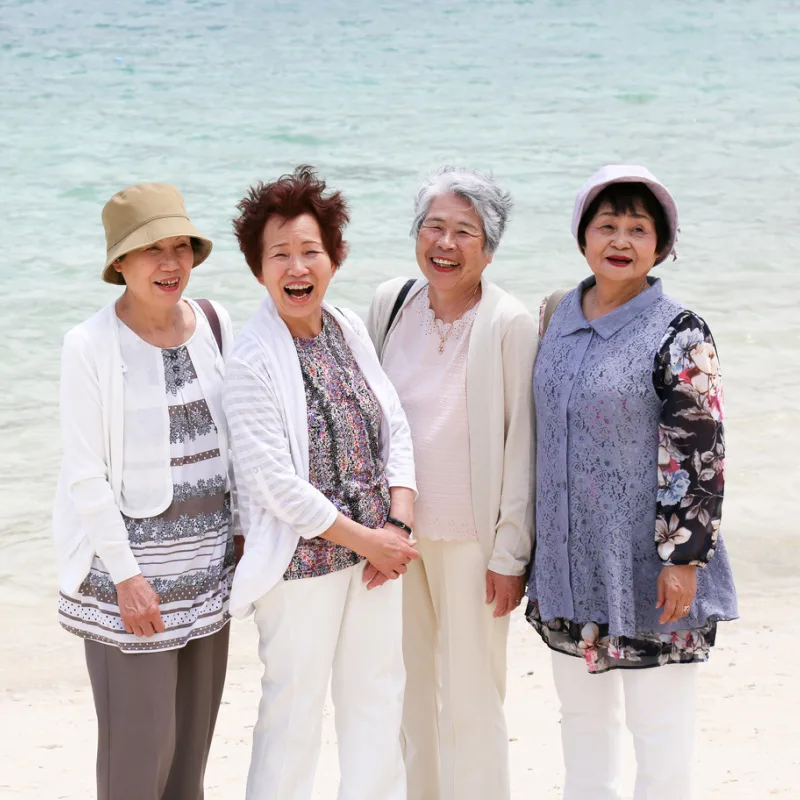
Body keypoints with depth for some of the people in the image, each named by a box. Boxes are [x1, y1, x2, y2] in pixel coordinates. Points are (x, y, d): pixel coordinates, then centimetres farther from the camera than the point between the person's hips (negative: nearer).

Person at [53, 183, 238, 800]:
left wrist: (241, 533, 10)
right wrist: (126, 575, -13)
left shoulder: (215, 325, 3)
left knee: (195, 733, 11)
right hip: (131, 555, -5)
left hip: (207, 558, 5)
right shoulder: (91, 345, -13)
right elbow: (85, 476, -12)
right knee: (139, 740, -3)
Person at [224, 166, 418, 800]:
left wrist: (399, 525, -7)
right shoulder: (252, 362, -16)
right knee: (295, 707, 3)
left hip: (377, 546, 7)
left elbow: (396, 428, 6)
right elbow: (274, 483, -19)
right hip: (303, 559, -6)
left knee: (378, 694, 17)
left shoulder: (350, 329, 4)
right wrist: (364, 538, -14)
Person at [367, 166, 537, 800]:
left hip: (469, 539, -5)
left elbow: (522, 444, -10)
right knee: (407, 689, 16)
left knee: (470, 697, 0)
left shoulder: (511, 325, -13)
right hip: (394, 530, 5)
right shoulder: (391, 302, 2)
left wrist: (511, 553, -10)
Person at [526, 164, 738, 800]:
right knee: (581, 714, 17)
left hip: (647, 570, -6)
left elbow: (699, 456, -13)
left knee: (659, 725, 3)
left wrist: (684, 558, -18)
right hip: (570, 559, 6)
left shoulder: (679, 336, -11)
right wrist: (530, 544, 16)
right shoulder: (561, 318, 7)